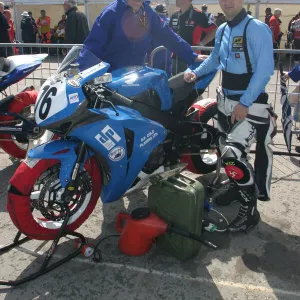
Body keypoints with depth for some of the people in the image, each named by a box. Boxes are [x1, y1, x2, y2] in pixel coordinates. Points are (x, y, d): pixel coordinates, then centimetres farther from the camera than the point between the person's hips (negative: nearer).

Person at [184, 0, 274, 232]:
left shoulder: (257, 28, -14)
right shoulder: (222, 30, 10)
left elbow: (265, 70, -19)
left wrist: (244, 103, -23)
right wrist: (196, 72, 10)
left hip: (250, 104, -8)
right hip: (225, 100, 8)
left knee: (232, 155, -18)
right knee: (226, 150, 17)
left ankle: (250, 209, -2)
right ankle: (237, 187, 42)